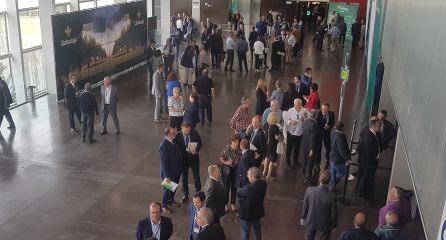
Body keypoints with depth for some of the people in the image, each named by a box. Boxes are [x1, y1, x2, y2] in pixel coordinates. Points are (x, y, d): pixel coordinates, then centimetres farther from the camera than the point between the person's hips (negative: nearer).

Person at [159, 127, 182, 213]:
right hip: (169, 172, -8)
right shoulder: (164, 145, -31)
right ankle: (164, 205, 35)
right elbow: (164, 162, -29)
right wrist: (167, 176, -26)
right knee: (167, 188, 13)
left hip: (176, 170, 8)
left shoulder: (172, 141, -6)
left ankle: (171, 200, 51)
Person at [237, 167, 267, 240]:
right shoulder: (264, 184, -13)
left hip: (247, 213, -6)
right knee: (257, 229, 27)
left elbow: (238, 194, -16)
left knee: (245, 231, 13)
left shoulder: (248, 188, -33)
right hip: (258, 211, 6)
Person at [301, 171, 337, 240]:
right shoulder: (332, 196, -30)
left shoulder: (309, 190, -25)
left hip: (310, 222, 2)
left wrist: (303, 217, 9)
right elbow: (333, 213, -15)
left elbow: (305, 206, -10)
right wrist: (334, 226, 3)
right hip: (324, 225, -2)